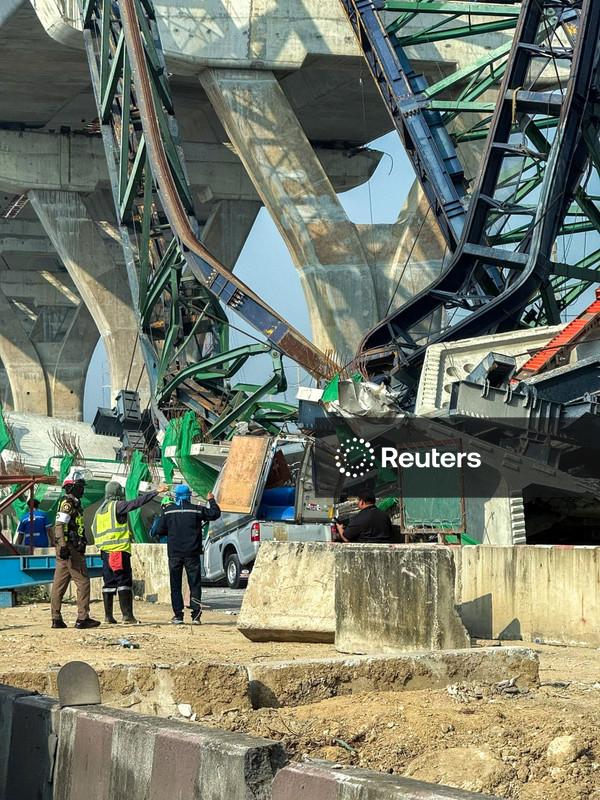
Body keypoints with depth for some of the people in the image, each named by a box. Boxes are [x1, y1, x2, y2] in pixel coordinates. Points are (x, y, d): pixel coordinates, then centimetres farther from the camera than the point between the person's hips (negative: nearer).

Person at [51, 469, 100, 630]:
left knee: (60, 583, 8)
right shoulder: (67, 503, -10)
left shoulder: (74, 503, 21)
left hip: (69, 549, 10)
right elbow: (59, 525, -20)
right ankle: (83, 618, -10)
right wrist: (64, 546, -26)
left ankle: (56, 618, 10)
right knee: (82, 581, -9)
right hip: (70, 548, -10)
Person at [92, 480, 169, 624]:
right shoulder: (118, 506, -6)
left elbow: (95, 530, 19)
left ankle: (108, 616, 7)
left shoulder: (100, 510, 16)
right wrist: (156, 492, -12)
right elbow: (138, 502, -14)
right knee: (124, 582, -7)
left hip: (105, 551, 7)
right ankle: (127, 614, -12)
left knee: (109, 583, 9)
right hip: (120, 550, -7)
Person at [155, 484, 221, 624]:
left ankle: (178, 615, 0)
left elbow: (160, 531, 2)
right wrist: (211, 501, 20)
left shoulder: (168, 511, 0)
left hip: (174, 553, 1)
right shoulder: (196, 510, -4)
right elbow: (215, 513, 4)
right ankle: (196, 615, -2)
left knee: (175, 585, 6)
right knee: (195, 584, 5)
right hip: (192, 553, -1)